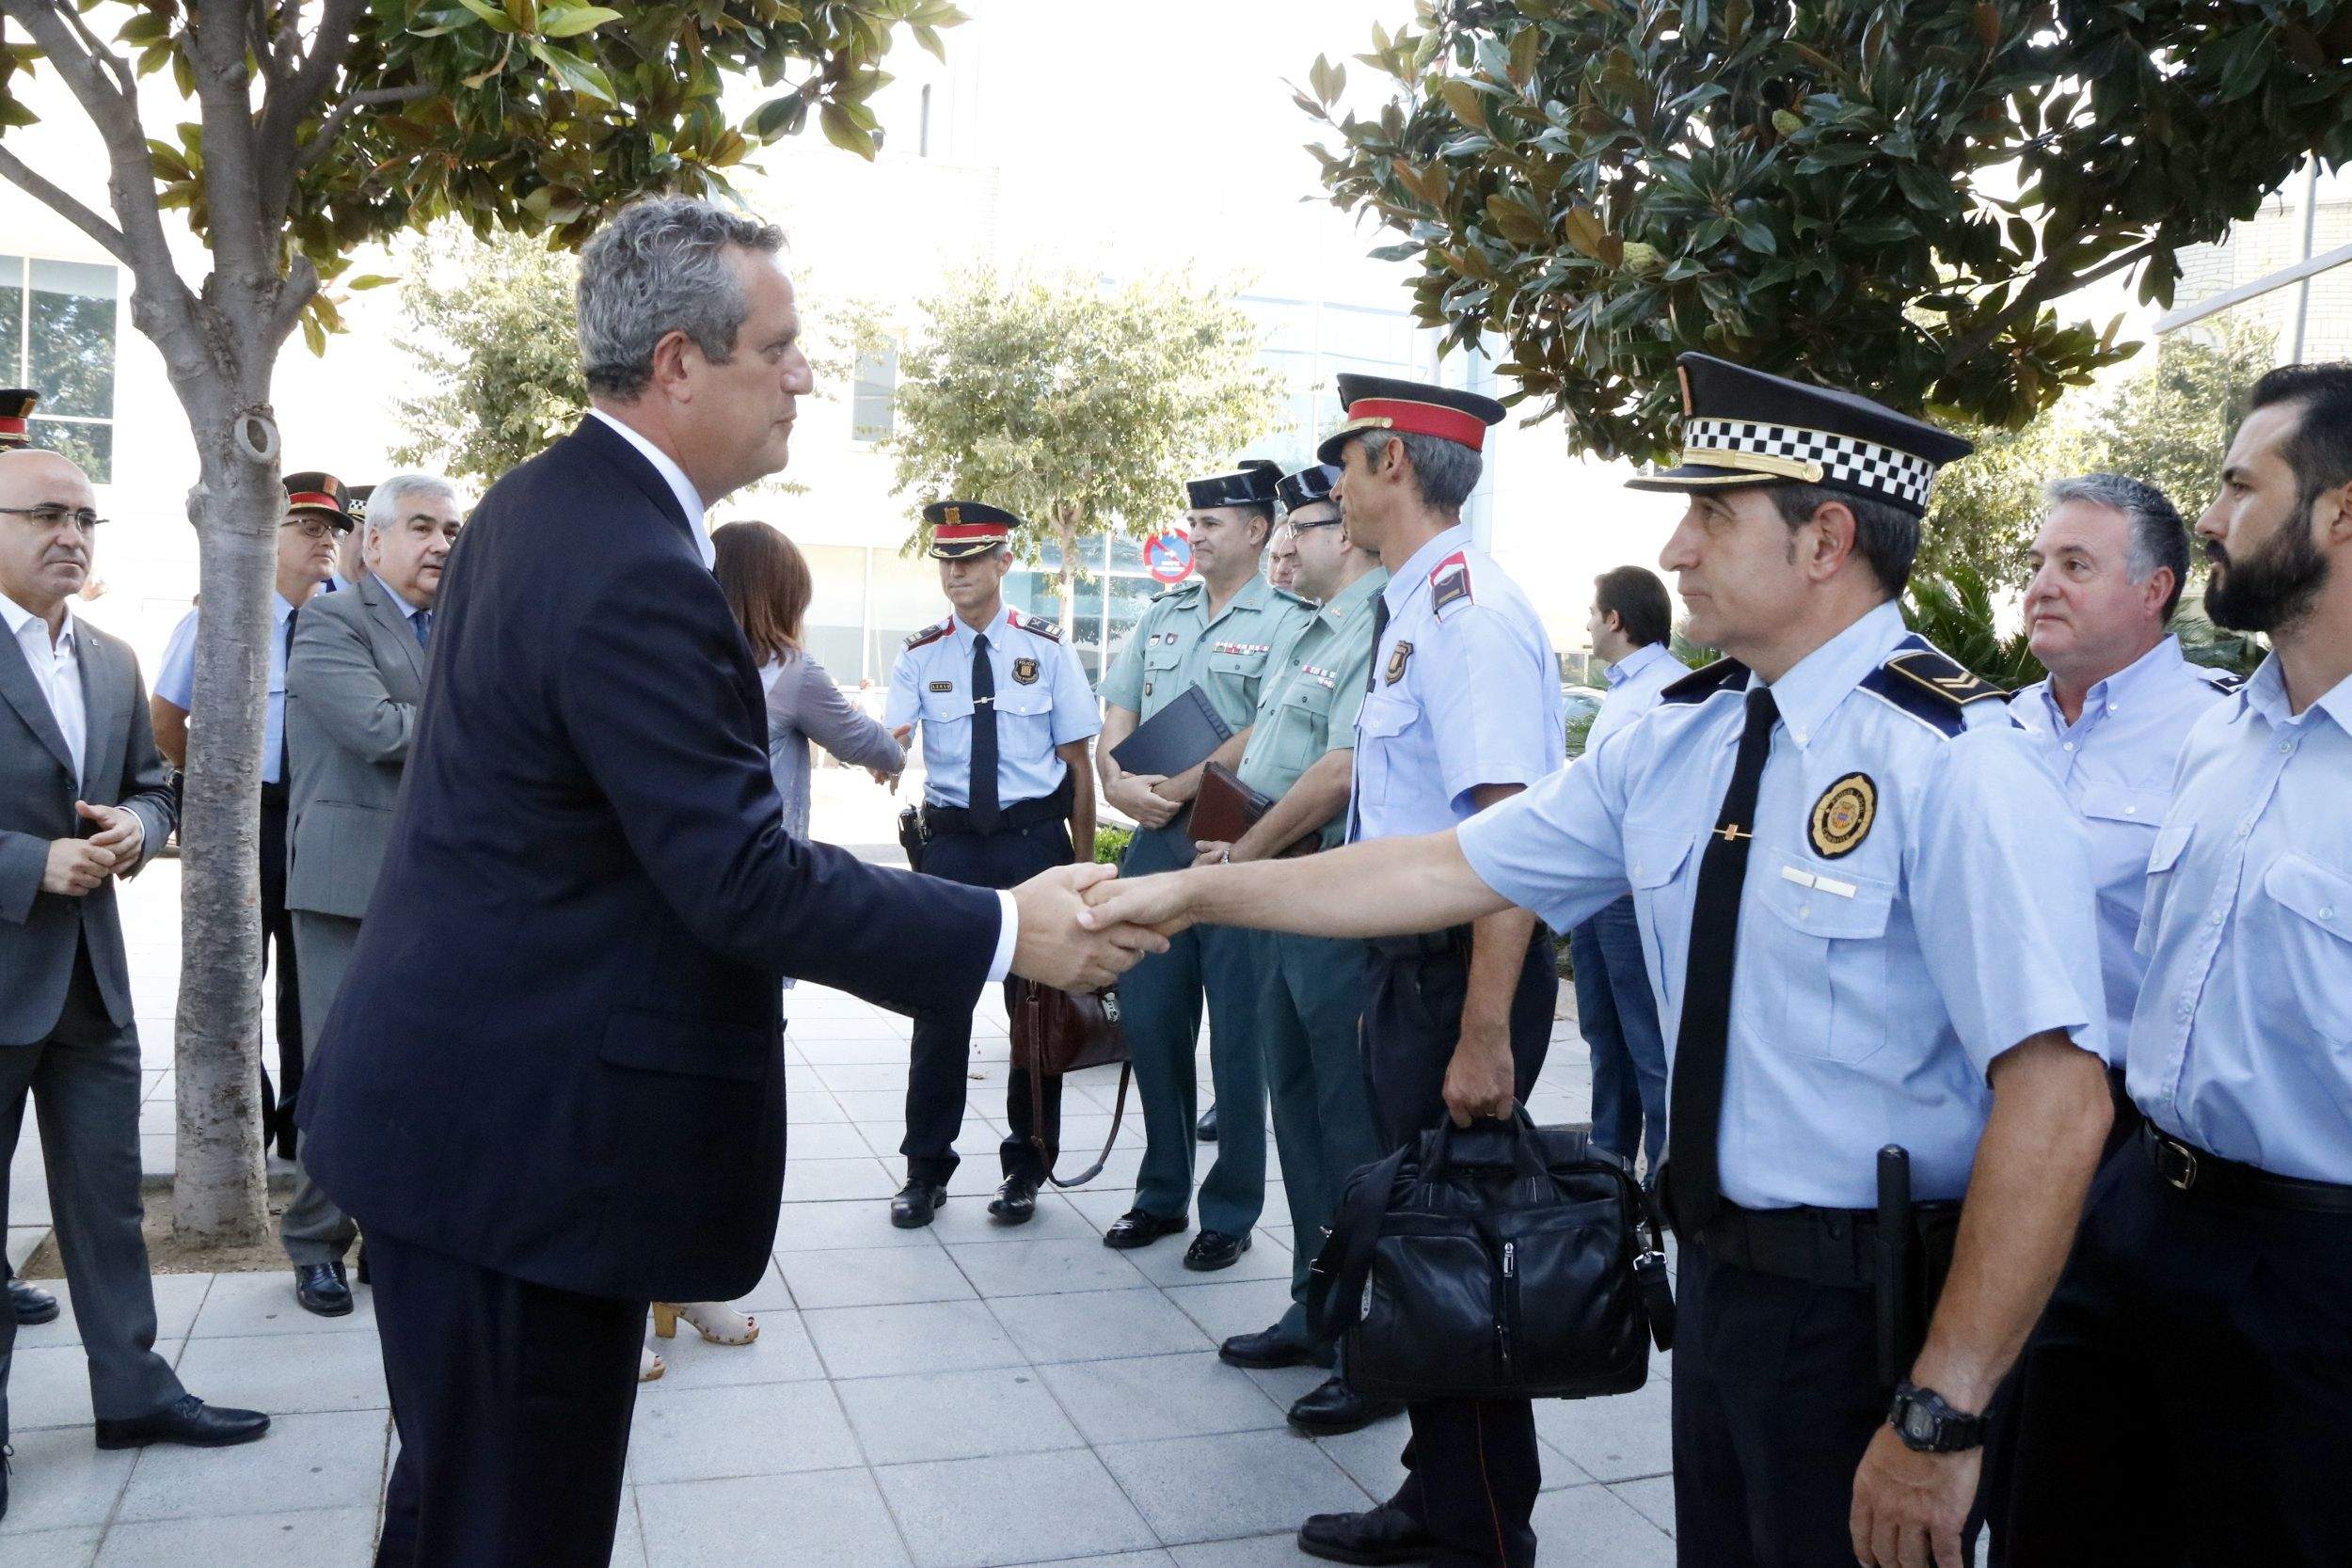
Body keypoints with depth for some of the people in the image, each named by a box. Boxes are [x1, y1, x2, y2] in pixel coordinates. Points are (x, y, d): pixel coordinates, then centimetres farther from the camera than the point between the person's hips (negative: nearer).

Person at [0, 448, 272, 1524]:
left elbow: (151, 787, 17)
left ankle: (132, 1391, 24)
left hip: (92, 972, 6)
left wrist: (137, 827, -4)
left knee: (108, 1193, 13)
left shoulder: (113, 663, 11)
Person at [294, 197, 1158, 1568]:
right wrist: (1008, 929, -19)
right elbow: (744, 877, -25)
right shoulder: (636, 575, -24)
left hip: (460, 1091, 10)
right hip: (527, 1138, -10)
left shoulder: (540, 504, 9)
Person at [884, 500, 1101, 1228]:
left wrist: (1082, 862, -2)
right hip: (952, 841, 1)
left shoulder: (1046, 647, 0)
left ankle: (1026, 1167, 23)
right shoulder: (921, 655, 3)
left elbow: (1078, 761, 1)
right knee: (940, 1005, 5)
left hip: (1033, 839, -1)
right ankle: (926, 1169, 19)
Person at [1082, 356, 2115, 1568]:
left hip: (1871, 1312, -6)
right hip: (1716, 1271, 6)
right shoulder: (1674, 741, 2)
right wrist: (1194, 893, 3)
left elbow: (2056, 1102, -23)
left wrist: (1942, 1415, -24)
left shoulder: (1955, 765, -19)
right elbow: (1454, 870, 5)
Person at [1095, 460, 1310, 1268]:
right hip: (1155, 841, 7)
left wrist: (1176, 789, -17)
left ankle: (1231, 1211, 15)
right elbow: (1117, 713, 12)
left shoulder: (1284, 622, -6)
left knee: (1236, 1034, 2)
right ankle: (1162, 1193, 27)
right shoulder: (1161, 616, 14)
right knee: (1150, 1020, 12)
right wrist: (1118, 780, -7)